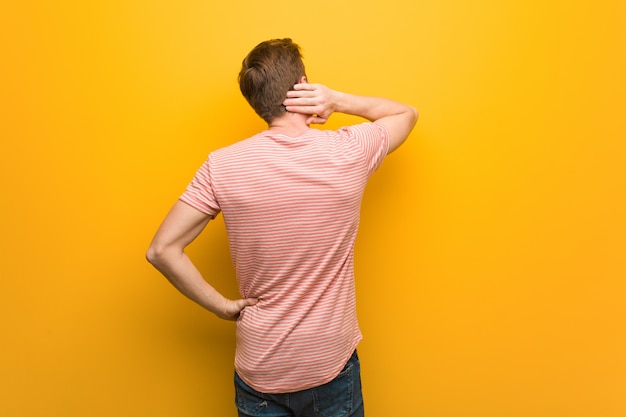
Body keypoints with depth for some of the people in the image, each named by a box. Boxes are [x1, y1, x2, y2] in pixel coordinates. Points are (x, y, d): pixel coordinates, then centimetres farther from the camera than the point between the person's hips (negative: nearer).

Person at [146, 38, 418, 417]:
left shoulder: (222, 166, -13)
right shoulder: (349, 151, -15)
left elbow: (162, 251, -13)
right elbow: (406, 113, 5)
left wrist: (224, 307, -5)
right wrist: (338, 100, -9)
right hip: (331, 368, 0)